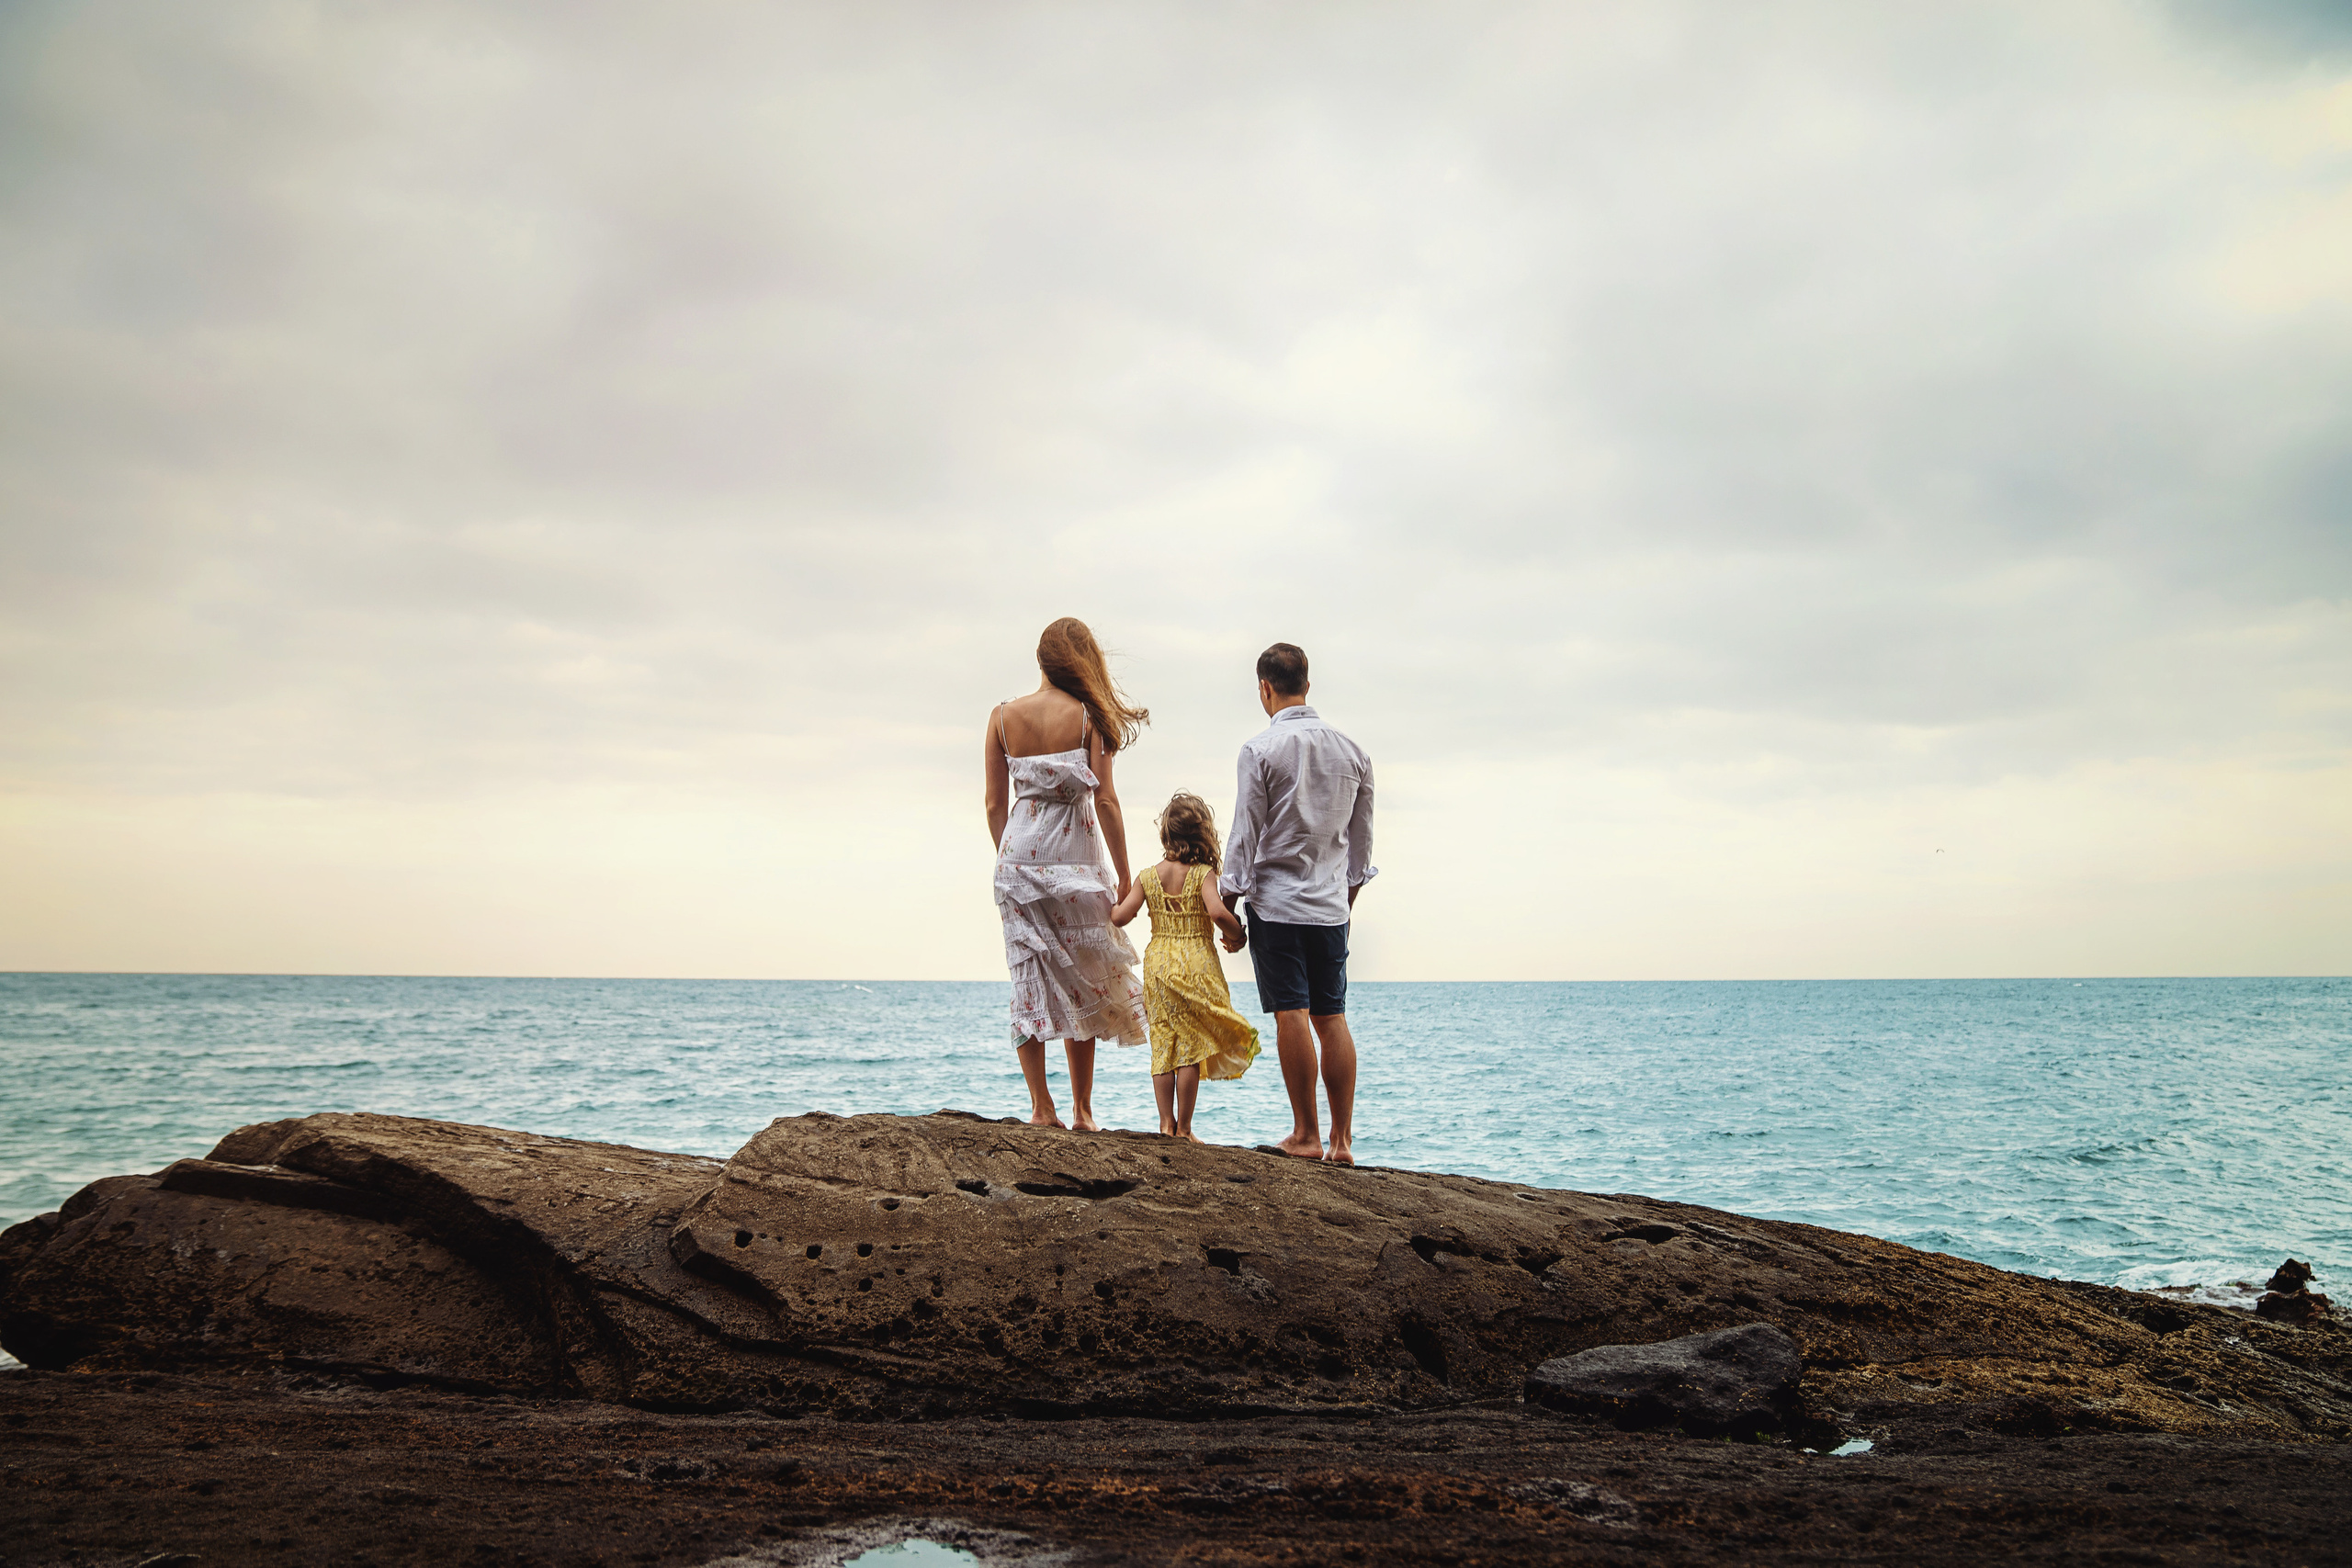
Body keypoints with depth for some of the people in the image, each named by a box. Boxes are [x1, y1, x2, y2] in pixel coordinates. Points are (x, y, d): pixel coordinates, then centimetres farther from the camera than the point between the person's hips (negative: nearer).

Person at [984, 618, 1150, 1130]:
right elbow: (1104, 800, -7)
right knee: (1080, 984, 8)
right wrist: (1123, 875, -1)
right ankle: (1082, 1110, 10)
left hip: (1018, 856, 2)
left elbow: (995, 804, 6)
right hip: (1075, 857, -2)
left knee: (1030, 981, 7)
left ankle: (1041, 1106, 5)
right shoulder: (1088, 715, -4)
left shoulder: (1003, 716, 5)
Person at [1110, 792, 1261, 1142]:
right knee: (1191, 1049, 2)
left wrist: (1115, 903, 20)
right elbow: (1217, 911, -24)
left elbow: (1120, 917, -2)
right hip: (1196, 966, -3)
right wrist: (1237, 932, -5)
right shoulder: (1202, 873, -8)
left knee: (1163, 1046, 10)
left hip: (1158, 967, 4)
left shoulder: (1148, 876, 3)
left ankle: (1167, 1123, 9)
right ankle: (1183, 1127, 5)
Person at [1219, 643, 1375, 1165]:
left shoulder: (1260, 749, -8)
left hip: (1276, 901, -5)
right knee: (1332, 1018, 7)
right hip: (1331, 905, 5)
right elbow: (1361, 842, 13)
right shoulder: (1352, 752, 7)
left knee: (1292, 1016, -3)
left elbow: (1245, 837, -8)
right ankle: (1342, 1139, 6)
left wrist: (1228, 909, -2)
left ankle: (1305, 1135, 0)